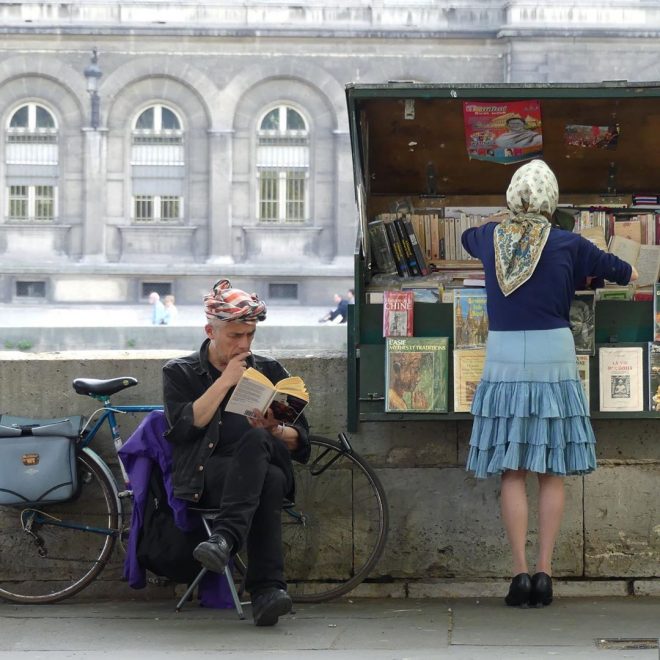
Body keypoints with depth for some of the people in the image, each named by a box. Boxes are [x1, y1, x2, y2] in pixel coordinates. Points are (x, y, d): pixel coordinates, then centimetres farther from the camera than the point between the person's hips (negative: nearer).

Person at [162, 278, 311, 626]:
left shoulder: (270, 371, 22)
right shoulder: (180, 373, 15)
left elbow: (300, 441, 16)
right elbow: (185, 427, -4)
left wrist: (275, 431, -7)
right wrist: (226, 381, -4)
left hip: (266, 464, 2)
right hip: (205, 477, -2)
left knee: (255, 440, -36)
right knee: (268, 482, -36)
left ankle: (225, 538, -50)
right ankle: (267, 588, -47)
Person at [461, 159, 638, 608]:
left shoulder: (491, 238, 4)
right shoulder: (567, 245, -3)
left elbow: (467, 237, 30)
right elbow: (621, 270, 12)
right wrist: (629, 273, 35)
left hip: (504, 360, 1)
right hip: (553, 359, -1)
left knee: (513, 473, 3)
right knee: (552, 473, 5)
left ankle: (521, 573, -3)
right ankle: (544, 573, 1)